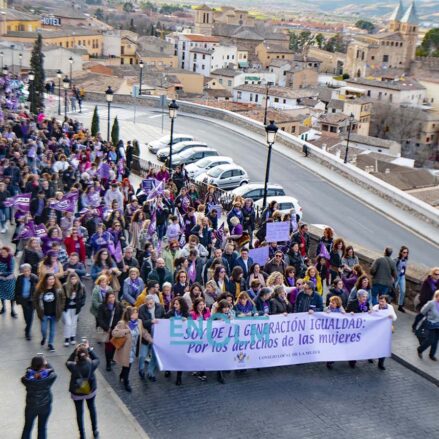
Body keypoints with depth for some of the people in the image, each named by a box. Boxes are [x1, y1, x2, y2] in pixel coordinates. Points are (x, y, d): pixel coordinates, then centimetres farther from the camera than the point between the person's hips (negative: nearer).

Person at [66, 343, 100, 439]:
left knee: (79, 413, 19)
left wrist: (75, 350, -9)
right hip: (90, 391, 1)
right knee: (92, 409, 27)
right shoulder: (91, 365, -28)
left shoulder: (73, 366, -29)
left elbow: (68, 361, -5)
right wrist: (89, 348, -5)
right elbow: (96, 359, -5)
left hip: (76, 393, -1)